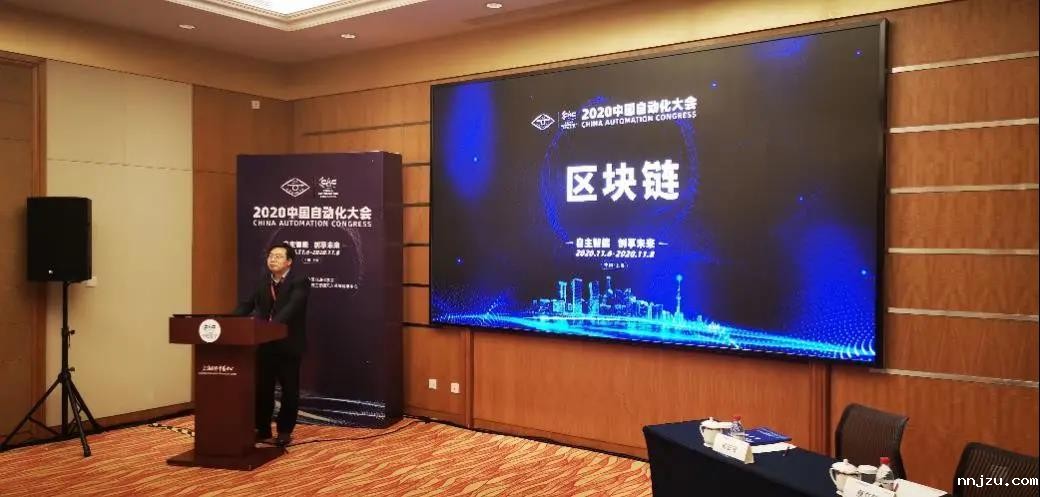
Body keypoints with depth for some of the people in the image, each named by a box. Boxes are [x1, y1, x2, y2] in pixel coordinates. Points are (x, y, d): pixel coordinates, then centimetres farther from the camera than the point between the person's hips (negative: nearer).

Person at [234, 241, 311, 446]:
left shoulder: (300, 281, -12)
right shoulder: (264, 281, 10)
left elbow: (292, 308, -25)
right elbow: (247, 304, 5)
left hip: (288, 345, -6)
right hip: (264, 344, 6)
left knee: (289, 390, 5)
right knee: (262, 388, 11)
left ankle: (284, 431, 17)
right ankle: (262, 430, 23)